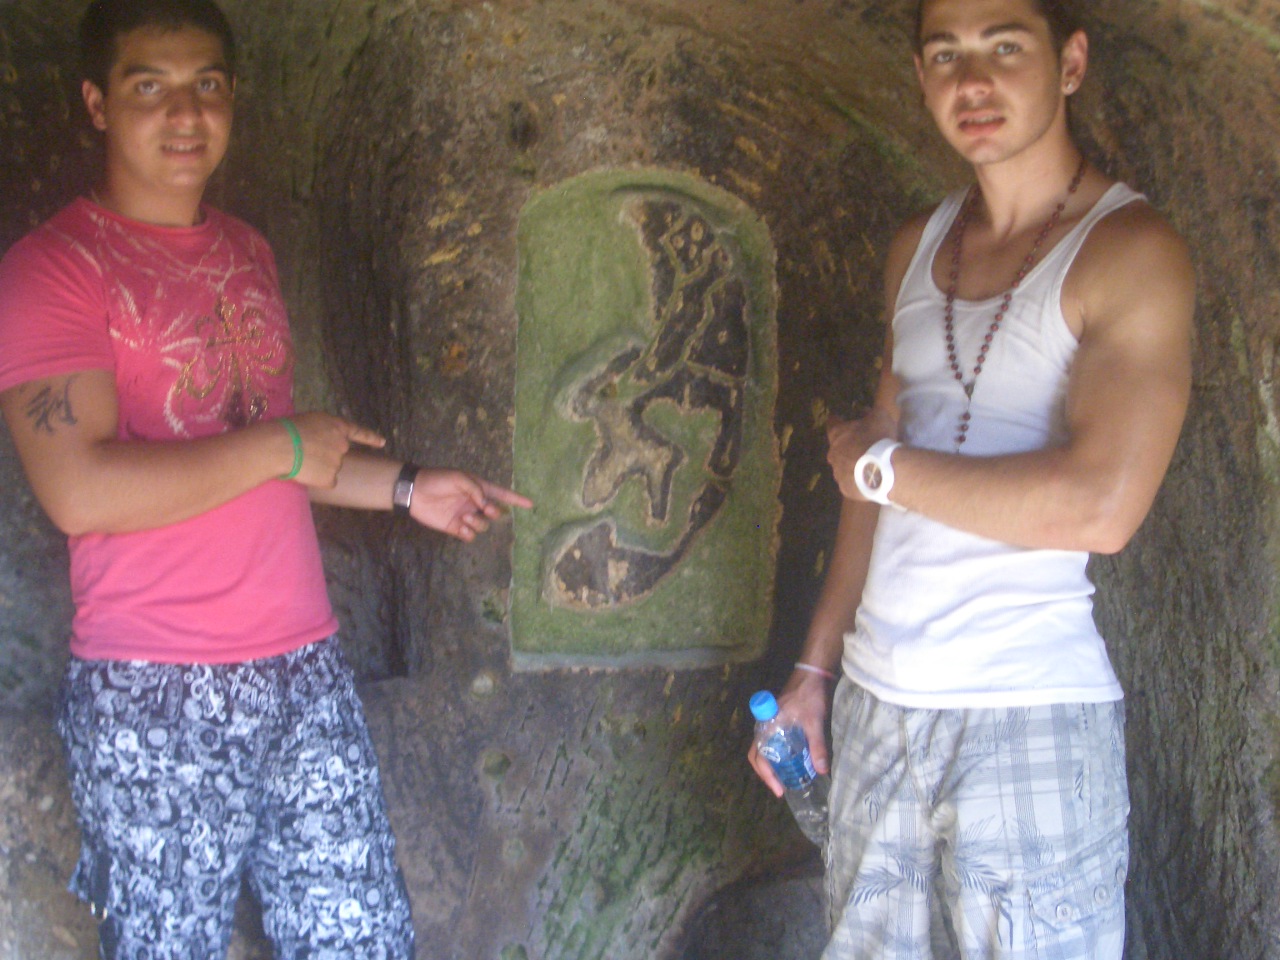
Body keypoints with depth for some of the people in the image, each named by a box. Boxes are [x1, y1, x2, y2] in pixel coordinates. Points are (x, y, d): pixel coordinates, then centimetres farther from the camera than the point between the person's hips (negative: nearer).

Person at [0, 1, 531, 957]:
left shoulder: (248, 253, 15)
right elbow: (81, 490, -21)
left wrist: (403, 486, 14)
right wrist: (281, 447, -14)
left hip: (306, 666, 7)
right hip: (156, 698, -6)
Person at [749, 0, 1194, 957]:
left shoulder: (1132, 250, -10)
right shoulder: (917, 248, 11)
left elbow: (1100, 507, -22)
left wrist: (879, 465, -11)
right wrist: (815, 666, 14)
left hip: (1032, 718, -6)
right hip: (876, 701, 6)